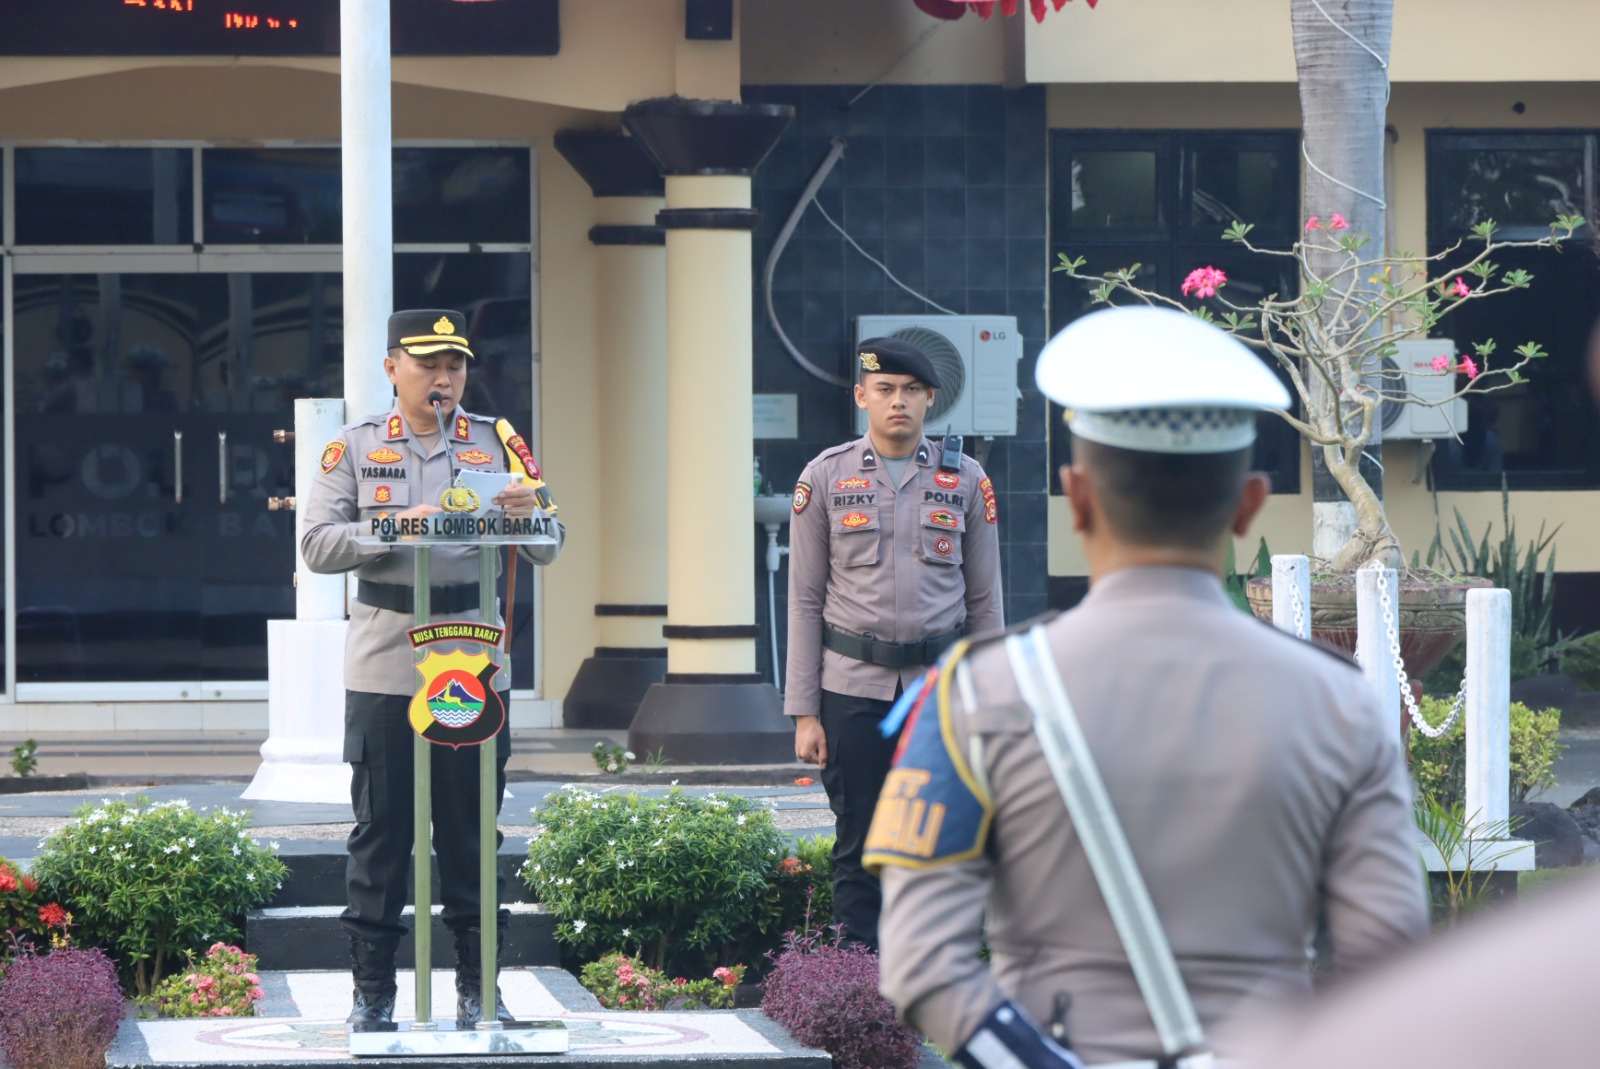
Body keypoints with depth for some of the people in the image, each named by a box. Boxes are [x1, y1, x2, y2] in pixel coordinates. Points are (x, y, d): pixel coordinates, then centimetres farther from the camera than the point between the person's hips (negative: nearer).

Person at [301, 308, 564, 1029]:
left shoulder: (496, 444, 7)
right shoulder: (355, 448, 3)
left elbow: (547, 550, 4)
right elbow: (316, 546, -6)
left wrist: (529, 515, -19)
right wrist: (395, 528, -20)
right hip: (384, 665, -1)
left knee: (470, 828, 6)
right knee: (380, 828, 2)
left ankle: (477, 984, 13)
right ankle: (372, 988, 7)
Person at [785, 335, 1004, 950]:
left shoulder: (966, 480, 6)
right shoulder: (826, 477, 3)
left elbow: (985, 600, 10)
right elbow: (805, 600, 4)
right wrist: (804, 713, -1)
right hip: (854, 690, -1)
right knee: (858, 851, 2)